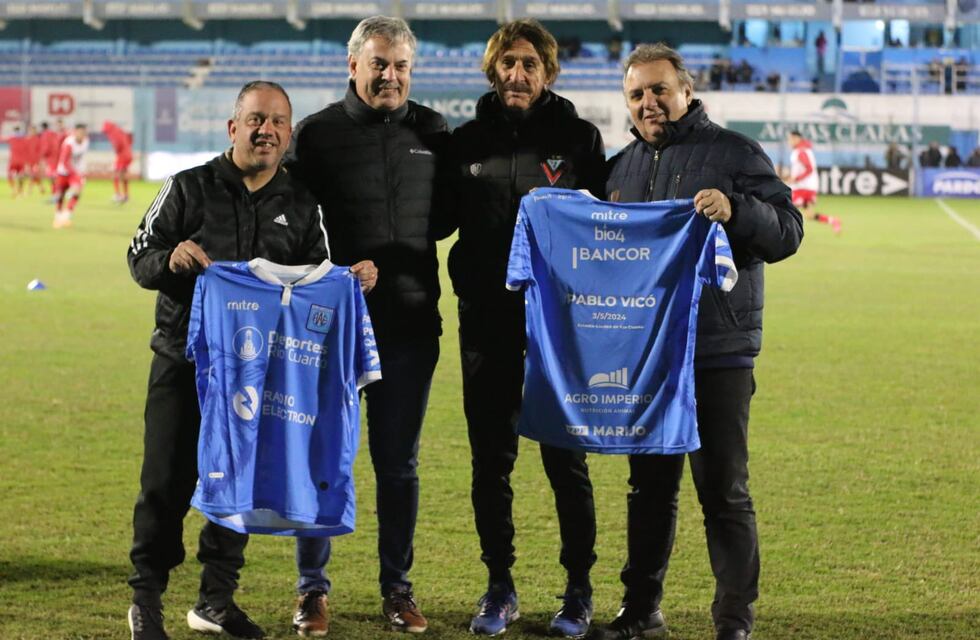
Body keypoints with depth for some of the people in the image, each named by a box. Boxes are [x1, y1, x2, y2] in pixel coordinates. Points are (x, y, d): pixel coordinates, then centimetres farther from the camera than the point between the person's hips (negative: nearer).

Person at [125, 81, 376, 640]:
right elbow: (139, 259, 0)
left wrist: (353, 278, -13)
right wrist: (170, 258, -22)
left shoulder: (302, 206, 8)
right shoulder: (190, 189, 1)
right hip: (184, 359, -2)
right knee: (167, 482, -3)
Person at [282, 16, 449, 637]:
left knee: (399, 464, 10)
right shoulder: (316, 134, -2)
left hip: (410, 327, 2)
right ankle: (313, 588, 16)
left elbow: (449, 214, 17)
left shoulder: (433, 133, 6)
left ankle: (398, 586, 21)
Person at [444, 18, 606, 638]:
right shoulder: (466, 143, 5)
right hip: (487, 320, 2)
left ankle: (580, 590, 13)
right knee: (491, 459, 7)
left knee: (566, 459, 3)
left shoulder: (579, 138, 0)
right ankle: (499, 588, 18)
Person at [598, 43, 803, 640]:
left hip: (719, 353, -5)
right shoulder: (621, 167, 14)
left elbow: (788, 232, -8)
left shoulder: (735, 154, -1)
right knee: (649, 486, 14)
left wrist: (736, 210, -26)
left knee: (724, 491, -2)